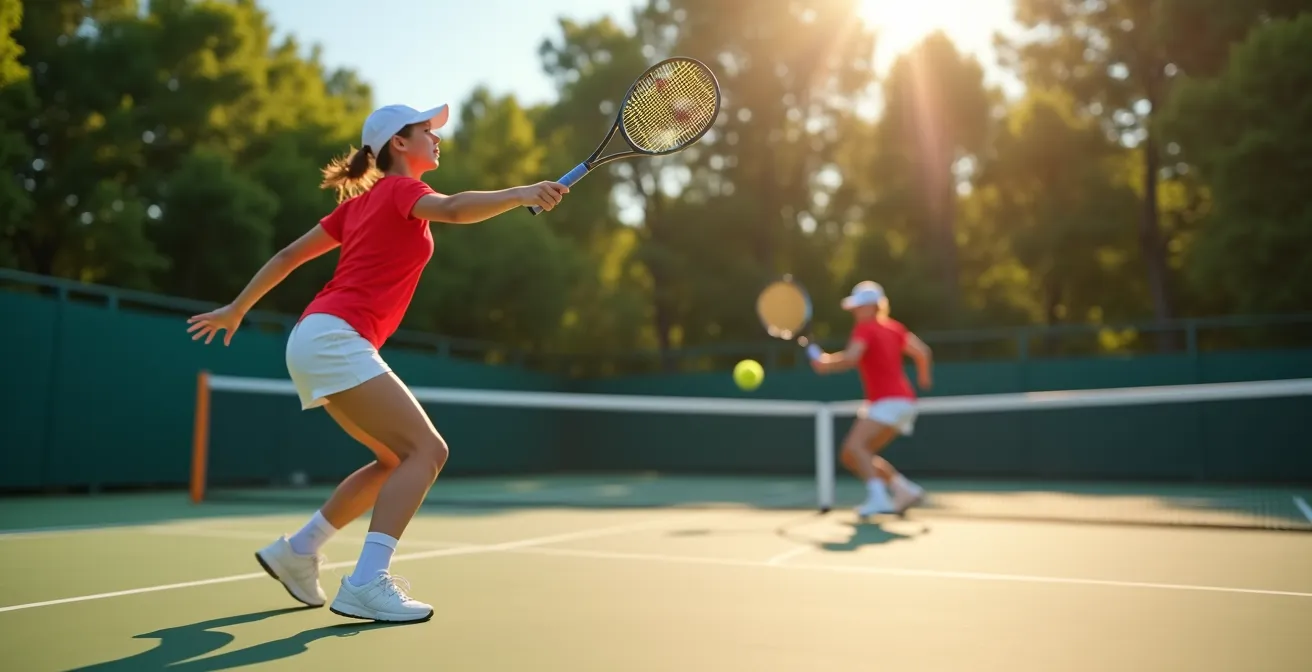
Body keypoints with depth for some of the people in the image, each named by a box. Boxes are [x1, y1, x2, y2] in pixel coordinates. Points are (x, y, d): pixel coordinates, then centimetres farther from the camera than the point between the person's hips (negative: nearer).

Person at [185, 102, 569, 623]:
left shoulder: (361, 202, 22)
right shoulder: (400, 189, -2)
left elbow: (290, 254, 25)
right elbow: (453, 209, -26)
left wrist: (236, 309, 31)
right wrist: (520, 193, -38)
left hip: (318, 341, 9)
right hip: (335, 339, -9)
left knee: (398, 458, 13)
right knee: (427, 450, -15)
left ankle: (297, 550, 20)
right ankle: (366, 584, -21)